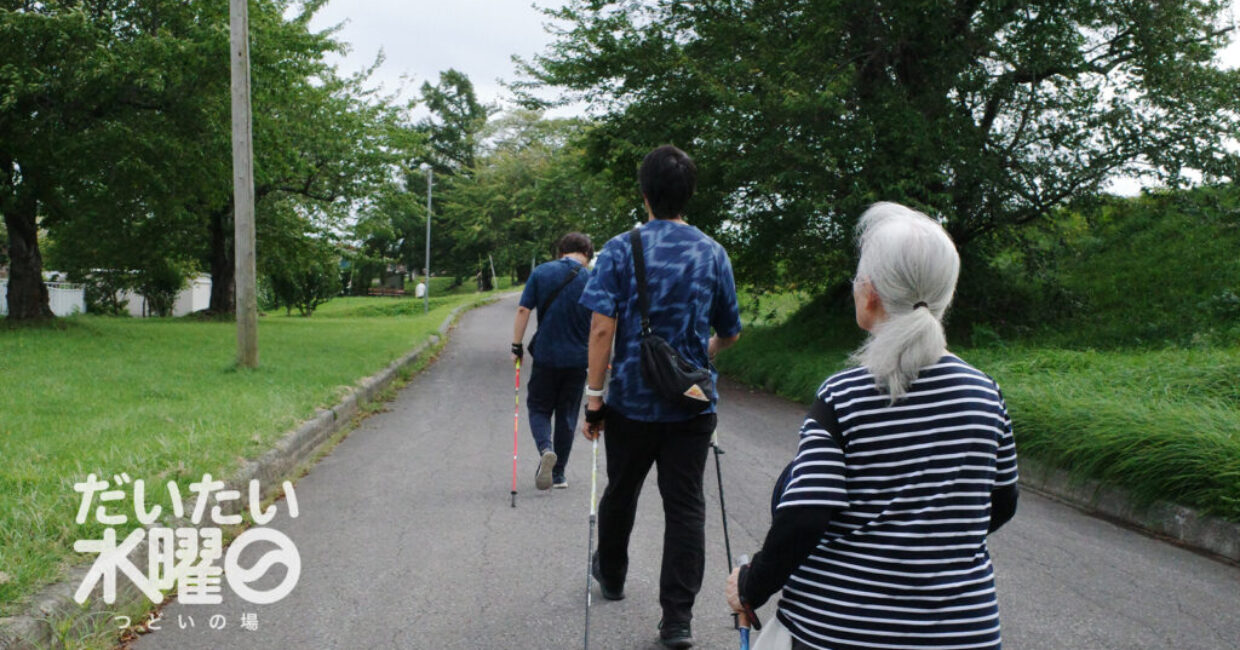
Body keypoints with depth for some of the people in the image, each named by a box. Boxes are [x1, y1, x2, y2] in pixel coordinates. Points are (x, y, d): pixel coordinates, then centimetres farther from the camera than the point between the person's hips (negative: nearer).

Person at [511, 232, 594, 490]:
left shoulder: (541, 273, -1)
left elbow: (523, 311, -4)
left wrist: (516, 346, 2)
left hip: (545, 355, 0)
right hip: (577, 358, 0)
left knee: (538, 408, 13)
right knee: (567, 415, 12)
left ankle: (546, 449, -16)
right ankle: (558, 474, 17)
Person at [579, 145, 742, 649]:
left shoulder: (620, 250, -7)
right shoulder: (712, 253, 1)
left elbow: (602, 327, -14)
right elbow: (729, 333, 10)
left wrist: (594, 395, -9)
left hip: (631, 399, 0)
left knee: (621, 491, 19)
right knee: (686, 505, 3)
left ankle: (611, 575, 41)